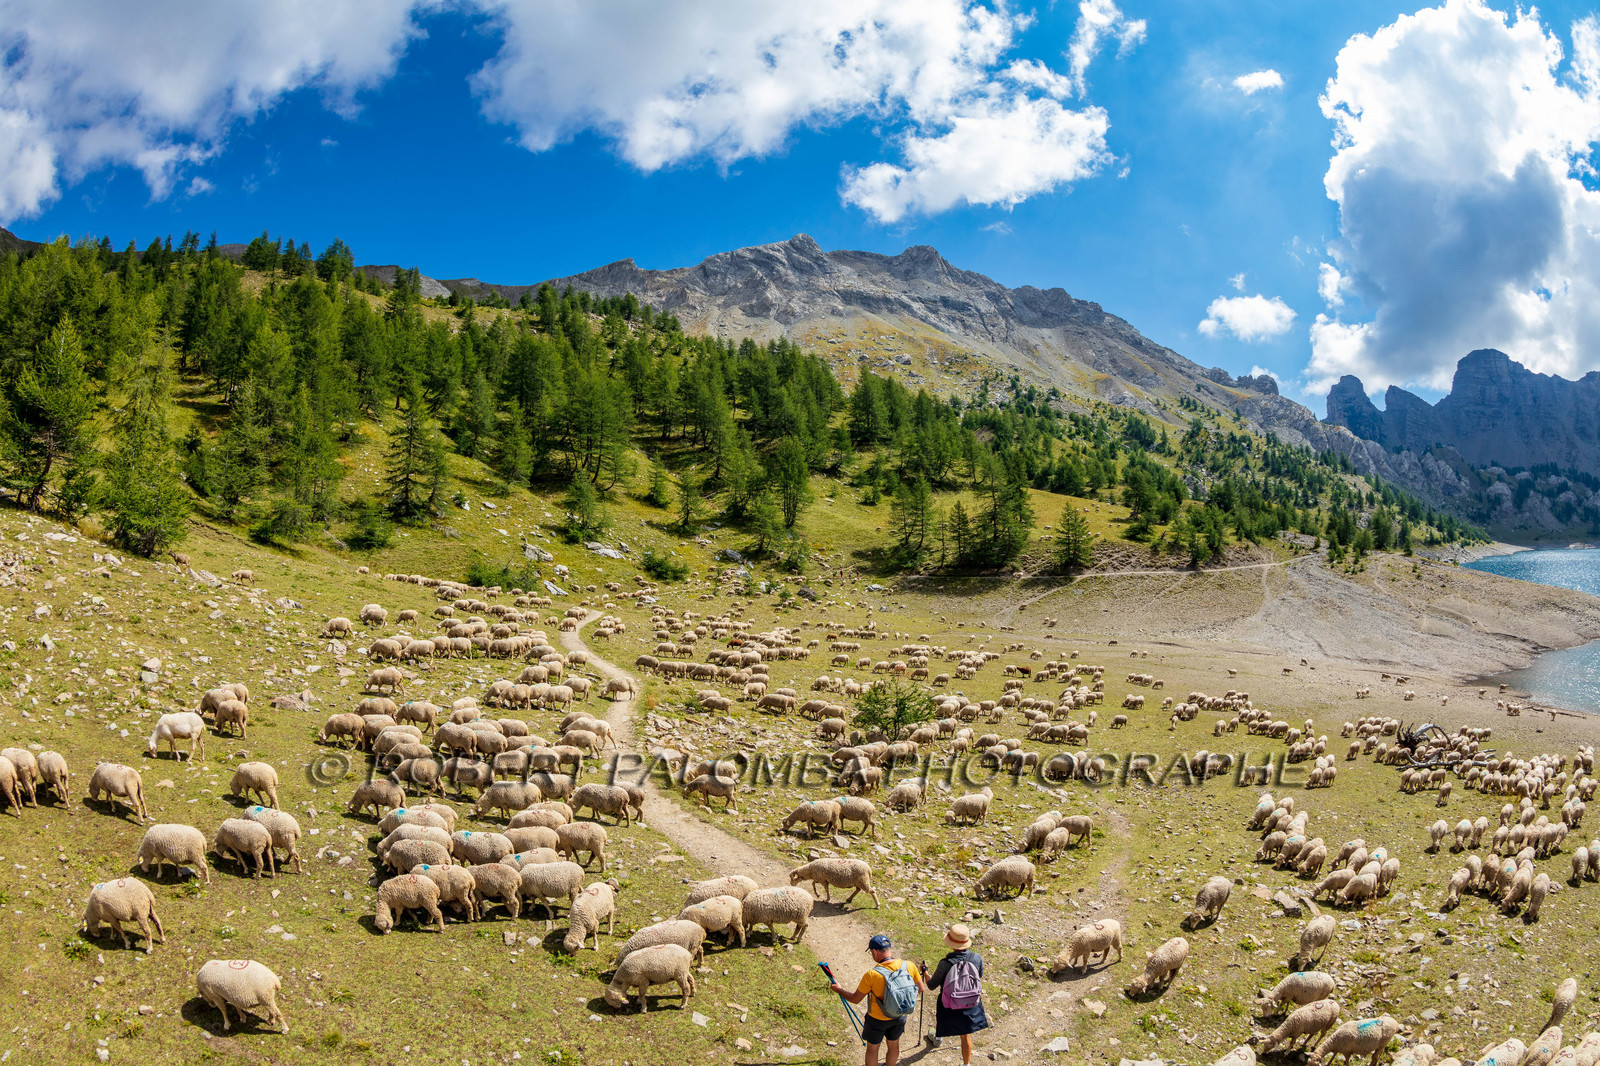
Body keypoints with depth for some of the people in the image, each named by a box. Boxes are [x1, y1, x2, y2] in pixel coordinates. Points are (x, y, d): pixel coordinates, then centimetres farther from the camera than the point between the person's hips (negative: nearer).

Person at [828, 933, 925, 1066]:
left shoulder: (871, 975, -29)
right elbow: (921, 989, -4)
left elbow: (855, 999, -16)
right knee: (894, 1044, 27)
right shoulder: (909, 966, -19)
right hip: (900, 1016, 4)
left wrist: (839, 990, 2)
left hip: (878, 1019, -4)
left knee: (872, 1048, 20)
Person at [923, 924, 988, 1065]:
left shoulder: (945, 964, -29)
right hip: (971, 1006, 1)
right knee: (966, 1035, 21)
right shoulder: (977, 958, -20)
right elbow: (980, 978, 1)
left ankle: (938, 1037, 61)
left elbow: (931, 986, -14)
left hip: (949, 1008, -1)